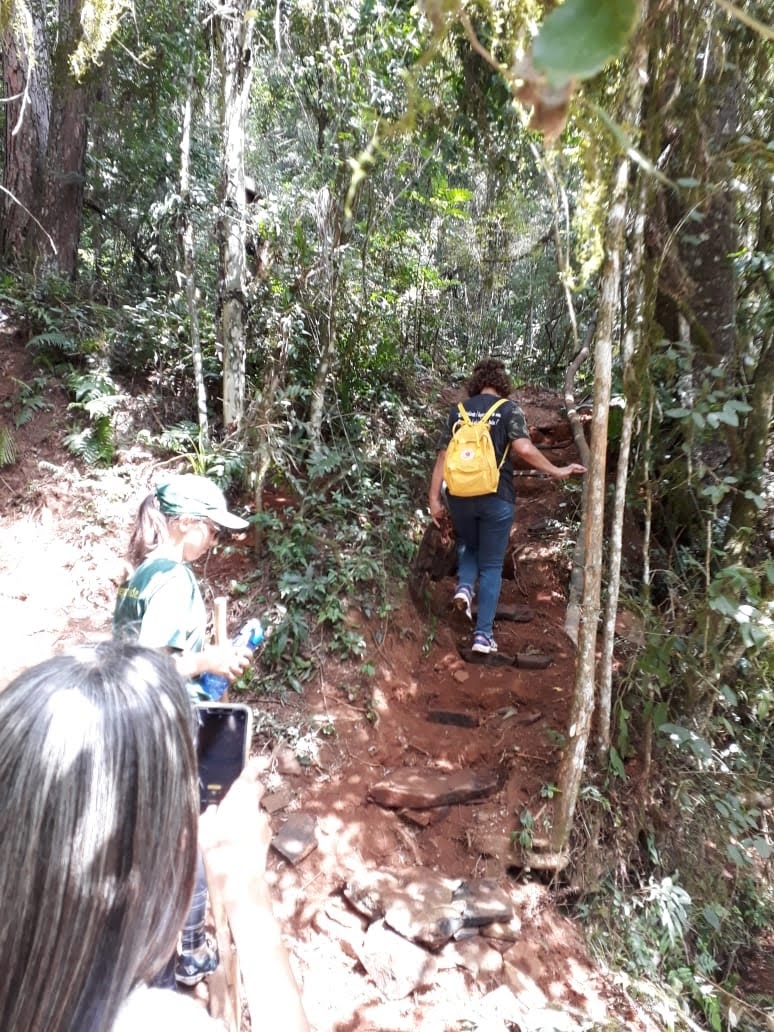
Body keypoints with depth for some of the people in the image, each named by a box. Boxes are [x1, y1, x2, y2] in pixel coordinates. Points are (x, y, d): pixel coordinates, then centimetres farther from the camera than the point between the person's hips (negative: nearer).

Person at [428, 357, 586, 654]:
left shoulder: (458, 410, 7)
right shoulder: (509, 409, -2)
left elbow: (442, 457, 4)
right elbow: (523, 448, -16)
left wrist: (435, 499, 6)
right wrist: (557, 471, -6)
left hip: (460, 495, 3)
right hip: (496, 498, -3)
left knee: (467, 545, 30)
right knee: (491, 566, 8)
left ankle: (464, 585, 2)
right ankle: (483, 634, 6)